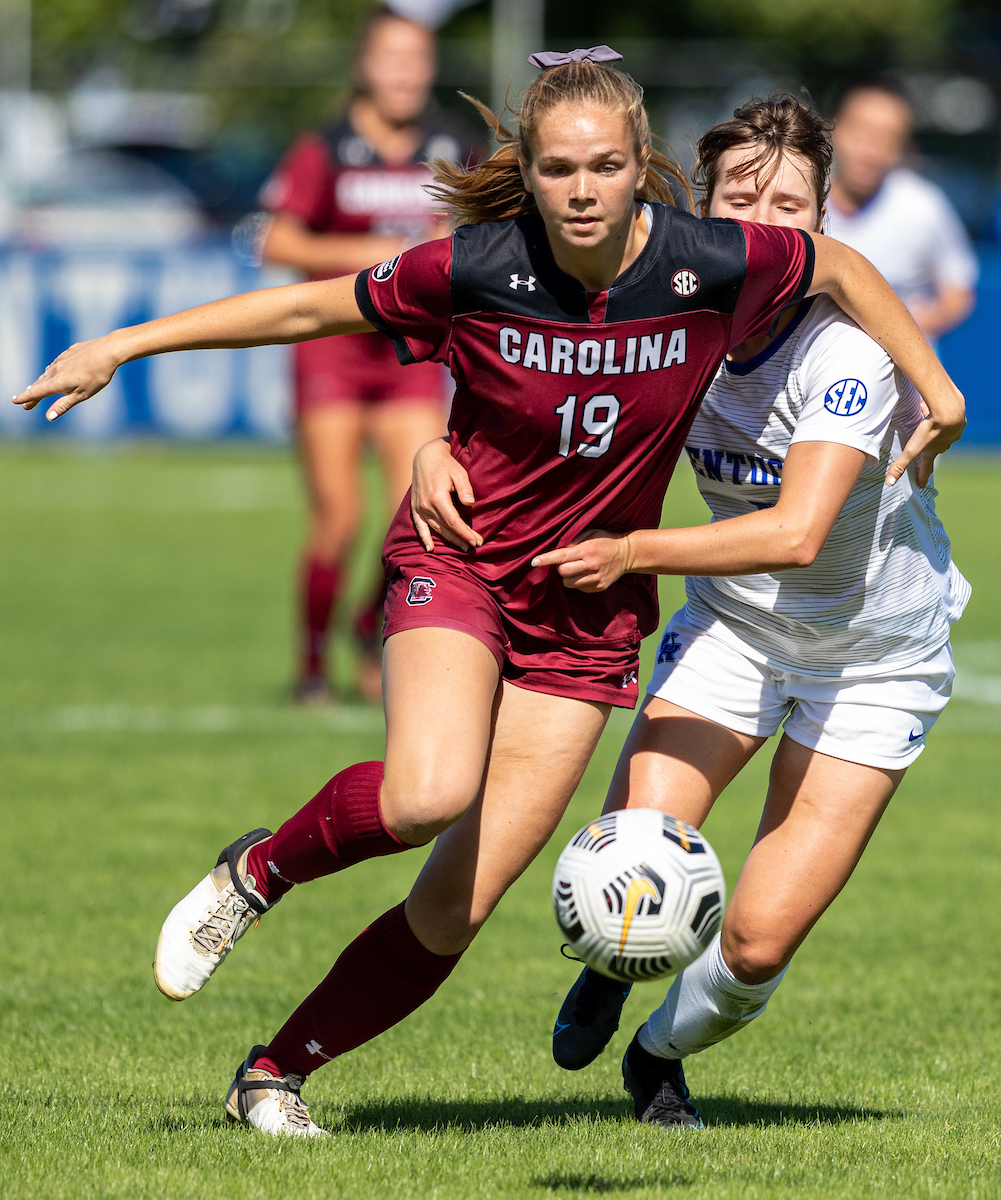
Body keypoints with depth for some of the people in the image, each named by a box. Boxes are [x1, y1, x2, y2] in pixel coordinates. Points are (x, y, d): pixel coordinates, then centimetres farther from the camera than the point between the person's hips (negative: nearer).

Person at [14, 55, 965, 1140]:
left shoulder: (709, 265, -14)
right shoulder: (474, 273, -15)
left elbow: (840, 268, 6)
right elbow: (311, 308, -3)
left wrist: (933, 388, 8)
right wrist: (123, 345, -3)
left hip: (587, 612, 2)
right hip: (457, 566, -2)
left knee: (456, 910, -4)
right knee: (428, 795, -33)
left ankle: (276, 1074, 13)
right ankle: (257, 873, -3)